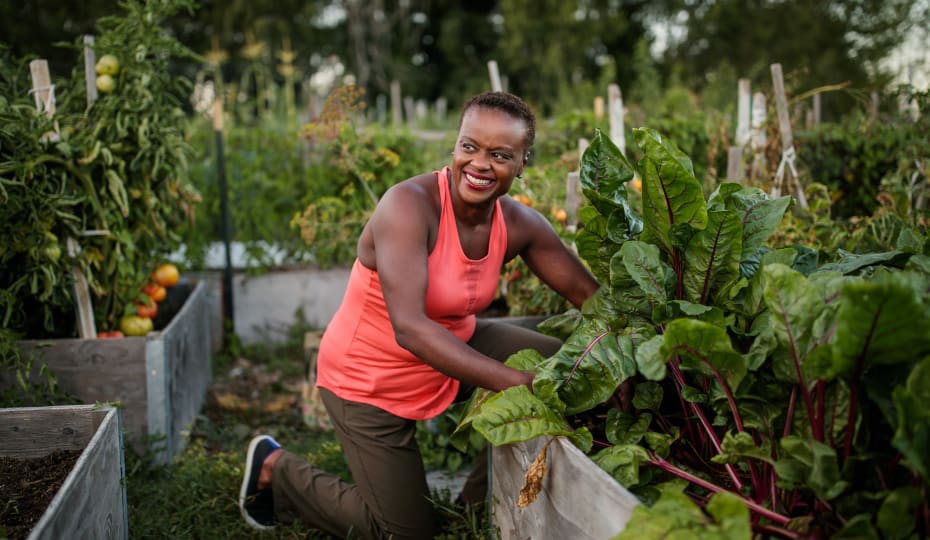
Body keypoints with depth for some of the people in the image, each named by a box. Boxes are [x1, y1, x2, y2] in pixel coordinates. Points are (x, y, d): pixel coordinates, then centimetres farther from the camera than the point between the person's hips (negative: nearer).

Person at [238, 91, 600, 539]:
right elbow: (409, 328, -41)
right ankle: (275, 469, 25)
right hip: (369, 381, -6)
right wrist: (516, 382, -46)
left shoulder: (518, 224, -12)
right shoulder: (409, 205, -31)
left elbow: (589, 294, -6)